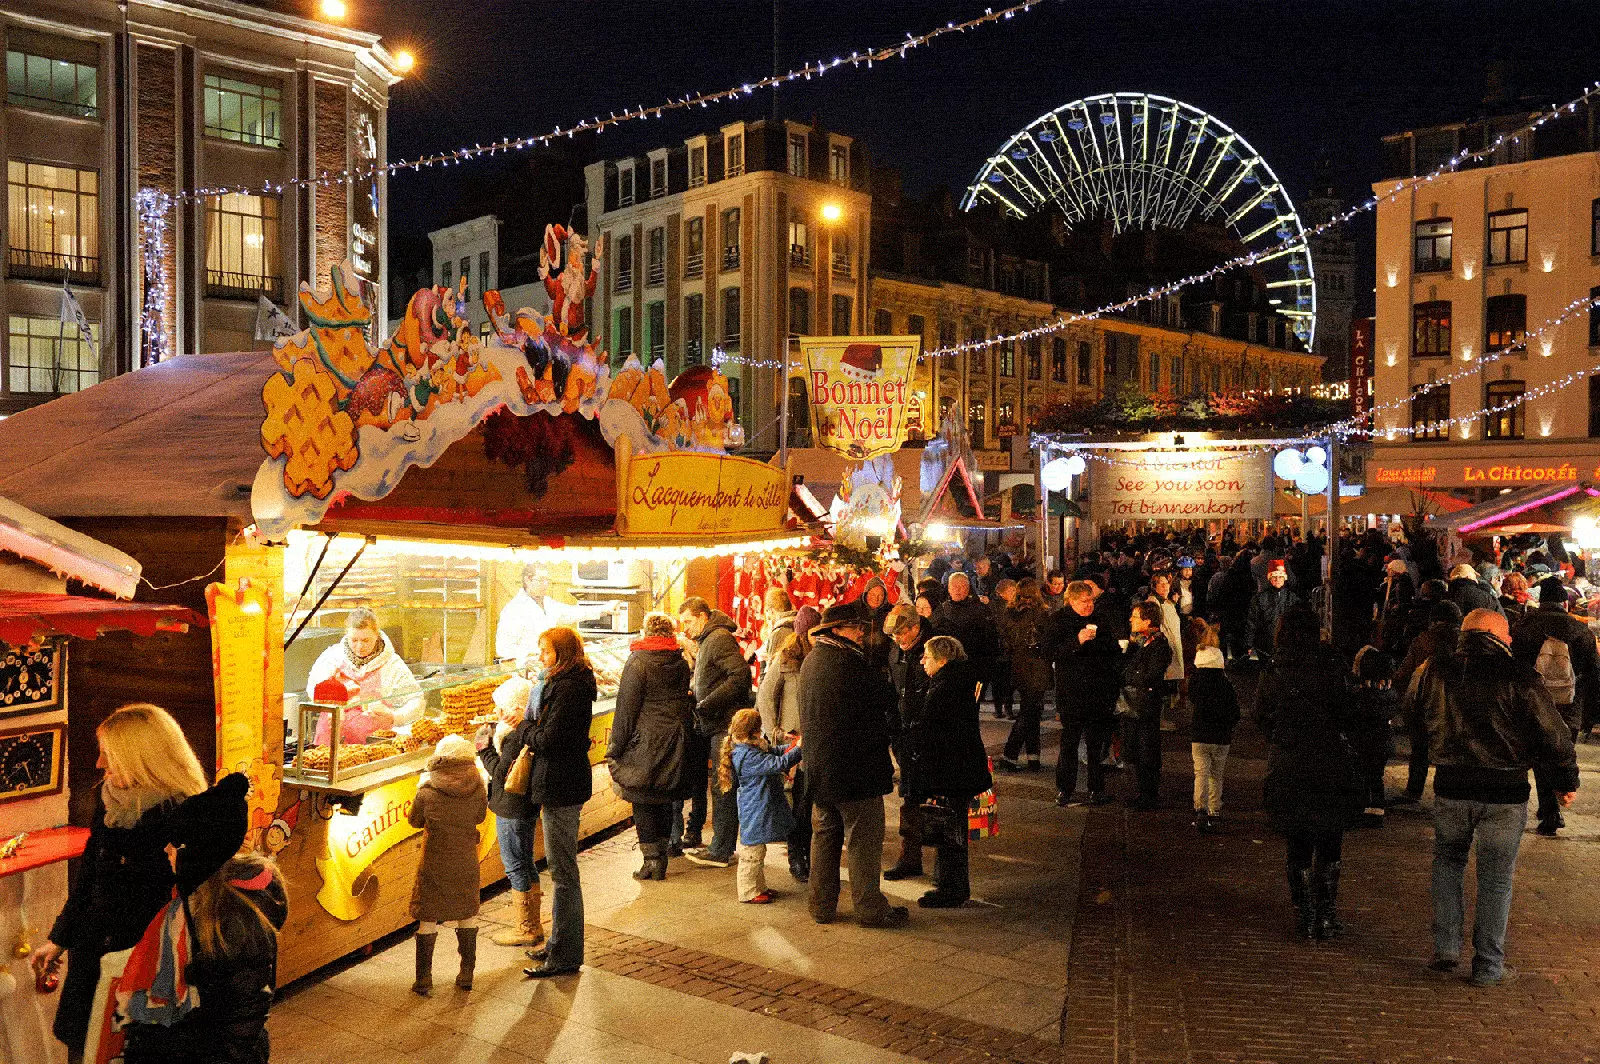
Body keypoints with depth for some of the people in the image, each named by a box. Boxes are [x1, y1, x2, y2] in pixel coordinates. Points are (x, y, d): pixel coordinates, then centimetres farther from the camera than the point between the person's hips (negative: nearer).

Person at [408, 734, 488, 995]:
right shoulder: (478, 792, -13)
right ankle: (466, 974, 24)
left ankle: (424, 979, 15)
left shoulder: (427, 794, -19)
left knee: (428, 920, 11)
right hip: (466, 866, 2)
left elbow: (414, 821, 0)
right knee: (467, 917, 18)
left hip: (434, 868, -2)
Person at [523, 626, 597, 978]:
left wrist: (530, 735, -4)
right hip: (563, 785, 11)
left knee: (563, 872, -2)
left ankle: (565, 956, 7)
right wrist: (536, 737, -4)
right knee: (562, 870, 18)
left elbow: (549, 739, -23)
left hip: (560, 789, -11)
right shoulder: (570, 683, 12)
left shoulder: (567, 688, -20)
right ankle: (560, 945, 30)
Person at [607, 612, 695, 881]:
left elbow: (626, 709, -11)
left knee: (643, 801, 2)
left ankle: (653, 859, 2)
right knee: (665, 799, 16)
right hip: (675, 744, 6)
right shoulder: (682, 663, 7)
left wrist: (615, 751, -6)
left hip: (646, 744, -6)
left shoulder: (638, 662, -11)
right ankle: (661, 851, 23)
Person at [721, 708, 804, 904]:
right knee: (752, 853, 0)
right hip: (754, 815, -11)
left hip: (758, 812, 11)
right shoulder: (748, 757, -25)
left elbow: (776, 752, 18)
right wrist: (798, 749, -21)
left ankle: (759, 887, 32)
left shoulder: (750, 749, 8)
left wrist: (792, 746, 3)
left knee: (757, 852, 20)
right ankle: (749, 893, 9)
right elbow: (778, 764, -27)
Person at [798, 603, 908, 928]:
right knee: (864, 839, 1)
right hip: (853, 767, -9)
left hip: (819, 767, 9)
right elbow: (886, 699, -11)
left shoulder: (811, 660, 10)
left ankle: (822, 905, 22)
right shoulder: (849, 662, -18)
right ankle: (870, 908, 8)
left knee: (824, 835, 16)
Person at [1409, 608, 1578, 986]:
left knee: (1448, 861, 22)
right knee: (1496, 879, 9)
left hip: (1451, 787, 2)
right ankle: (1488, 966, 17)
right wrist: (1566, 782, 6)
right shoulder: (1518, 677, -11)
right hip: (1505, 792, -2)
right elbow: (1553, 734, -7)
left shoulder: (1435, 673, -1)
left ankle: (1445, 948, 16)